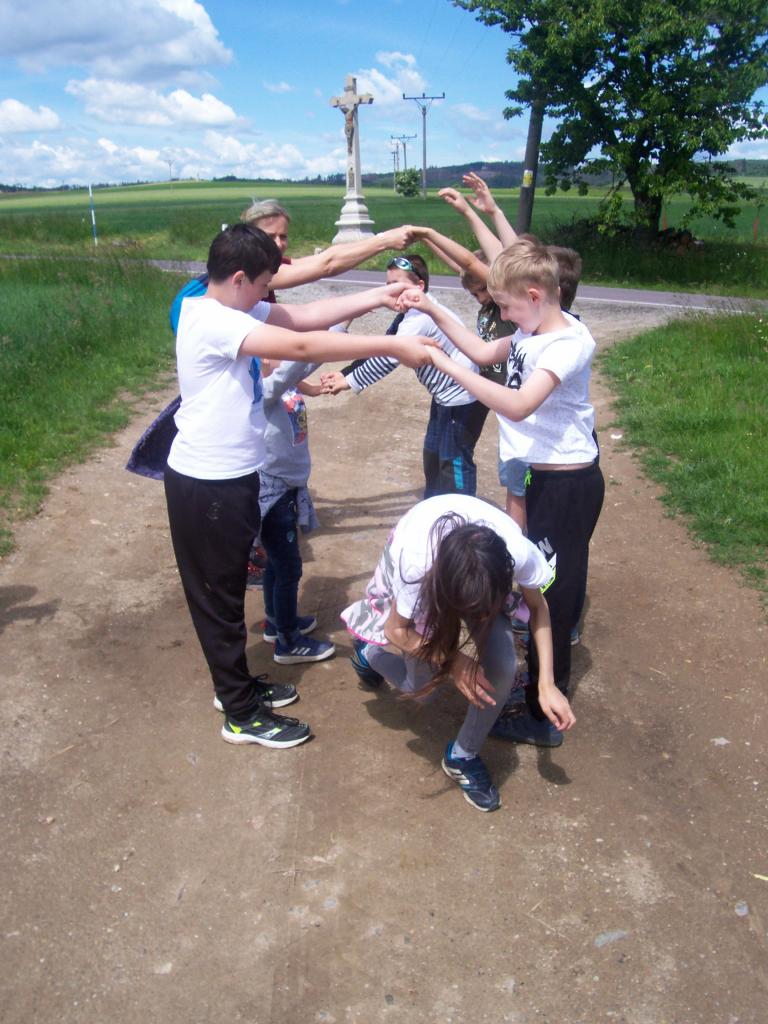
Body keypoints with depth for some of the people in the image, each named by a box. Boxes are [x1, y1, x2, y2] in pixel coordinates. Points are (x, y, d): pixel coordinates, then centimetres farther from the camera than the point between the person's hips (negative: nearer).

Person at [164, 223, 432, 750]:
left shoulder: (233, 310, 5)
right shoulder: (211, 321, -24)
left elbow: (308, 315, 6)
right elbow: (302, 345, -32)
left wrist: (378, 297, 1)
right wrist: (393, 347, -29)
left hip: (232, 476, 10)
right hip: (205, 484, -10)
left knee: (230, 586, 21)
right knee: (219, 597, 5)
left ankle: (237, 684, 39)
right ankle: (242, 715, 21)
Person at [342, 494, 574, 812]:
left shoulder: (518, 552, -39)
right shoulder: (416, 562, -43)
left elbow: (538, 607, -15)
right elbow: (397, 630, -22)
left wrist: (547, 685, -21)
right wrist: (451, 661, -35)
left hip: (480, 576, 2)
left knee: (502, 667, -20)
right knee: (421, 687, 1)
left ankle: (463, 756, 7)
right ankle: (370, 652, 35)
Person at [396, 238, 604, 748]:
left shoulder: (570, 342, -23)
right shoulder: (536, 330, 4)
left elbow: (518, 404, -36)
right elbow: (483, 351, 18)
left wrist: (443, 362, -33)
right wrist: (432, 310, 10)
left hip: (567, 486, -9)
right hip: (543, 477, 9)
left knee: (551, 594, 1)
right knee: (556, 585, 22)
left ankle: (543, 718, 16)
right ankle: (552, 681, 43)